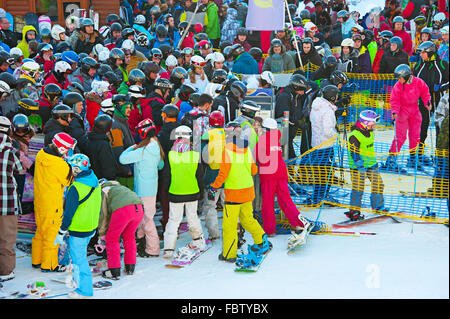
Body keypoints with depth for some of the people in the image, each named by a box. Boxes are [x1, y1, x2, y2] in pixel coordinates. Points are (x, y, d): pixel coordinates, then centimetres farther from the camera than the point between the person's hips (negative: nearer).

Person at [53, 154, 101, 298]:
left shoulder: (75, 189, -23)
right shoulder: (95, 183, 2)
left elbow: (69, 214, -19)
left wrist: (61, 233, -10)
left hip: (79, 231, -8)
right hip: (92, 228, 8)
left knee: (78, 257, 4)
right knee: (79, 253, 26)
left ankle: (85, 289, 12)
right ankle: (78, 277, 40)